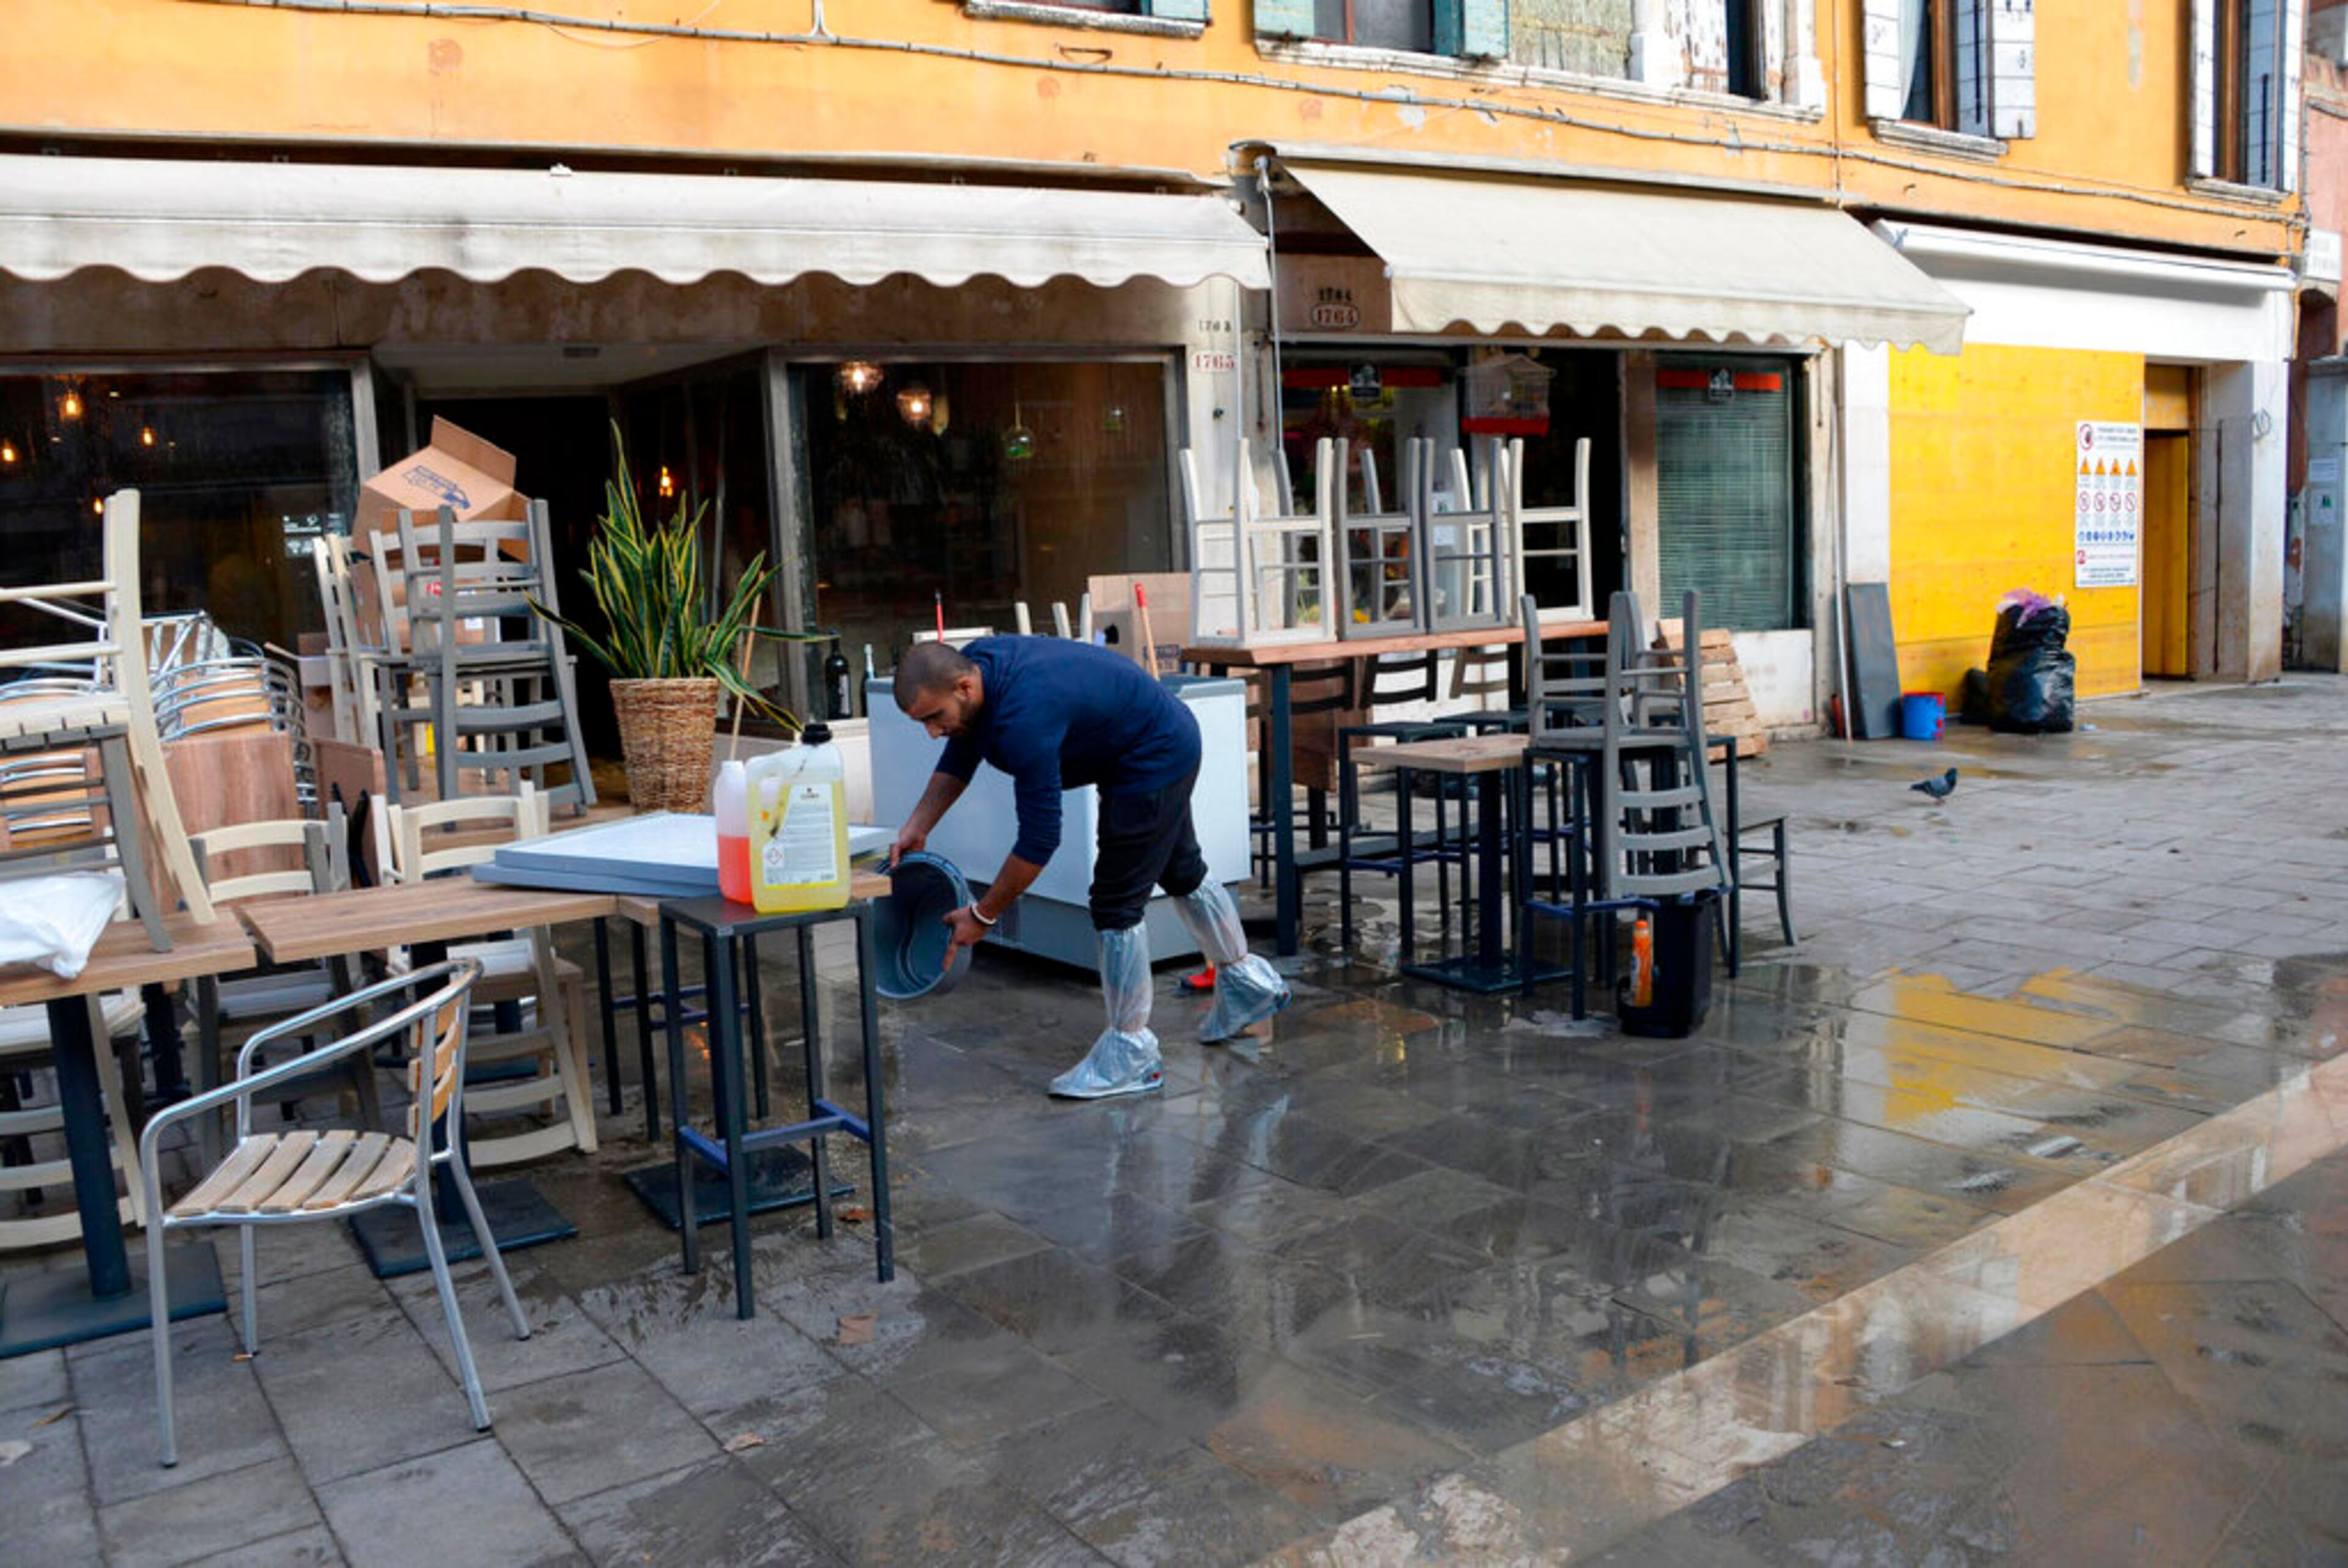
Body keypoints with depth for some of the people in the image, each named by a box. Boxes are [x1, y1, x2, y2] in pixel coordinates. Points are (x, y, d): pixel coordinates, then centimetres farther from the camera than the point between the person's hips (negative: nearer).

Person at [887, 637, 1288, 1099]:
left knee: (1117, 901, -7)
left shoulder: (1022, 718, -35)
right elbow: (959, 761, 8)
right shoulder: (972, 664, -8)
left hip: (1154, 761, -10)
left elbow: (1040, 838, -29)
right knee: (1180, 870, 25)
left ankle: (1131, 1054, 5)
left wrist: (983, 916, -21)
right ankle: (1249, 984, 43)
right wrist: (916, 829, -1)